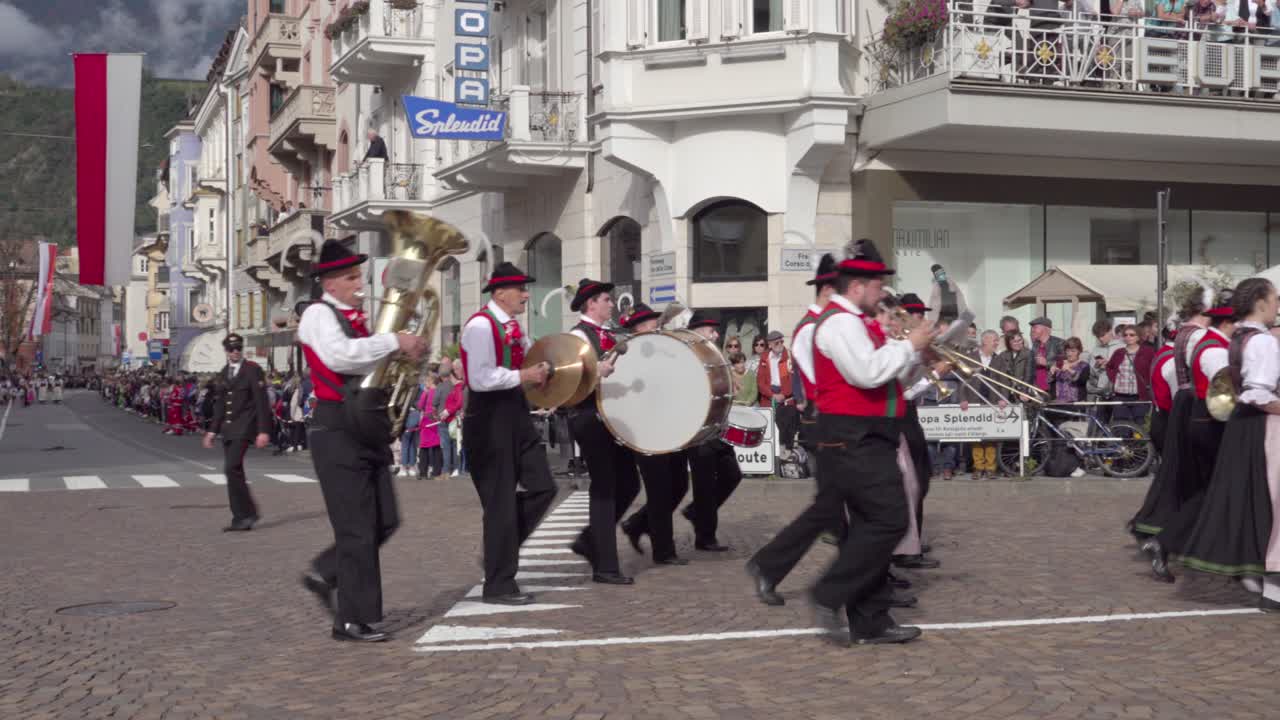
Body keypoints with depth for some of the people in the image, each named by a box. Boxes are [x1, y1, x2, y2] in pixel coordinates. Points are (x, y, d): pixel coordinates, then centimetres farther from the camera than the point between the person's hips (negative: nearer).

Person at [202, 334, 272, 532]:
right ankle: (242, 519, 12)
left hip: (243, 428, -7)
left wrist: (263, 431, -17)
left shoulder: (253, 370, -7)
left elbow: (262, 402, -11)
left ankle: (246, 514, -8)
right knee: (234, 471, 7)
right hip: (228, 428, 7)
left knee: (232, 468, -18)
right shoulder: (225, 372, 15)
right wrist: (213, 430, 17)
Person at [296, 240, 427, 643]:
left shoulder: (357, 318, 19)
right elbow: (339, 356, -27)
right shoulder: (318, 315, -8)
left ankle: (325, 574, 25)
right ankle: (353, 621, 1)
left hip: (367, 427, 8)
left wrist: (410, 352, 2)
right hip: (338, 428, -8)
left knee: (385, 521, 9)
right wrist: (394, 341, -25)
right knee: (357, 529, -6)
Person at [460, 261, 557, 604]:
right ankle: (498, 585, 8)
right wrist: (523, 376, -18)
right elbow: (480, 379, -24)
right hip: (490, 418, -9)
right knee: (501, 501, -2)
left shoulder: (514, 327, 11)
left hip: (515, 413, 9)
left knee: (542, 487, 7)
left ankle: (501, 548, 24)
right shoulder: (480, 326, -17)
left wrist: (540, 369, 6)